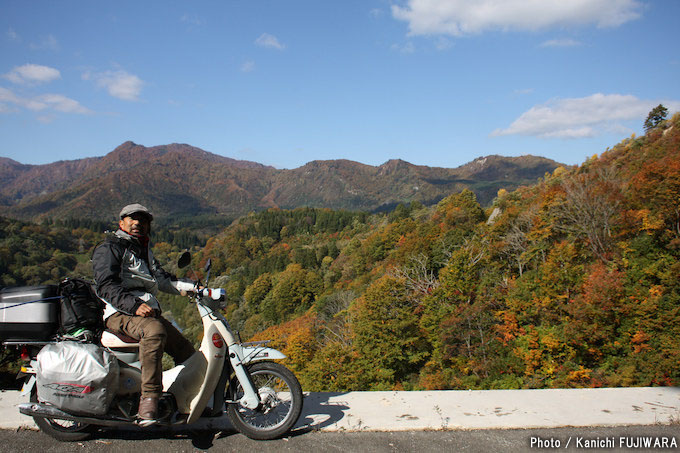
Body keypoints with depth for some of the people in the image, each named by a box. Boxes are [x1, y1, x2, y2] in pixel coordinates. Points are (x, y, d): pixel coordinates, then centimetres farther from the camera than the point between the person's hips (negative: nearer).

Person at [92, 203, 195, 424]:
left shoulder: (144, 251, 29)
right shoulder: (109, 248, 2)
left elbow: (161, 278, 24)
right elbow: (107, 286, -12)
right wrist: (134, 306, -28)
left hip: (149, 312, 9)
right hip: (120, 314, -8)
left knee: (185, 349, 2)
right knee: (154, 331, -38)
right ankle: (149, 397, -39)